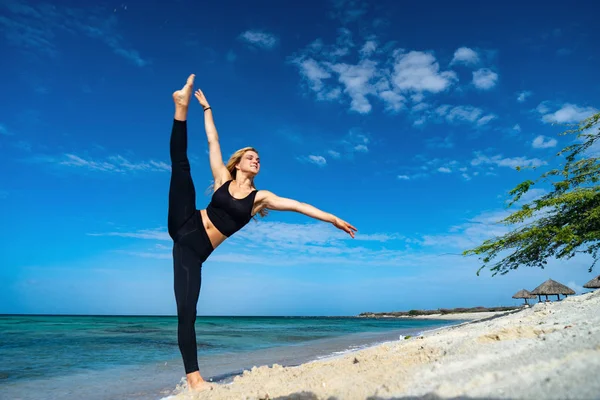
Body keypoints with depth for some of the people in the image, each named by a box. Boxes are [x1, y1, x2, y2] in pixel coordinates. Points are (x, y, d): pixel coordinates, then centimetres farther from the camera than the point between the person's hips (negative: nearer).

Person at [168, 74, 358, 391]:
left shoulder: (259, 197, 7)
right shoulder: (223, 178, 9)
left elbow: (297, 205, 1)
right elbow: (213, 141, 11)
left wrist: (333, 219, -1)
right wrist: (206, 108, 13)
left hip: (196, 251, -1)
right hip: (186, 227, 2)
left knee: (187, 310, -9)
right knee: (180, 164, -19)